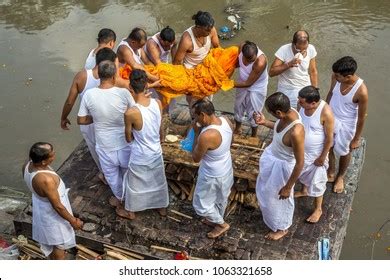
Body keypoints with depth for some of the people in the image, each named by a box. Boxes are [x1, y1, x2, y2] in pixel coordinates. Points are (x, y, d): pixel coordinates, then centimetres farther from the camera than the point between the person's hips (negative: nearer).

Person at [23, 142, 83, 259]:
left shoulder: (27, 165, -18)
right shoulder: (46, 180, -42)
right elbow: (57, 206, -29)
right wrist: (73, 220, -15)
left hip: (40, 207, 8)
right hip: (52, 215, -8)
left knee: (50, 238, 34)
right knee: (60, 243, 21)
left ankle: (53, 260, 60)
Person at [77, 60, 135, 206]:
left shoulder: (89, 94, -18)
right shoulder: (123, 93, -22)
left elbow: (81, 120, -8)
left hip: (104, 145, 1)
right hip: (124, 143, 0)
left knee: (112, 174, 26)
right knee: (127, 172, 27)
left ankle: (119, 197, 48)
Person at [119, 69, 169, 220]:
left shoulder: (130, 113, -32)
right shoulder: (158, 103, -17)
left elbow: (129, 138, -14)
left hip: (140, 157, -4)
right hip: (156, 152, 4)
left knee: (134, 184, 23)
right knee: (158, 180, 29)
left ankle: (130, 211, 48)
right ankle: (162, 207, 52)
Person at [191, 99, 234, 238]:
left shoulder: (206, 136, -38)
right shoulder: (226, 121, -14)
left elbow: (196, 158, -20)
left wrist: (197, 133, -18)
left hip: (212, 176, -8)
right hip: (226, 169, 8)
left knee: (201, 204, 19)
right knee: (221, 198, 31)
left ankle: (221, 224, 38)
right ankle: (216, 220, 56)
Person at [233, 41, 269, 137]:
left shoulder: (260, 62, -40)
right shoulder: (242, 48, -26)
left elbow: (248, 83, -29)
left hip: (256, 88, -5)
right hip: (243, 83, 5)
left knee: (253, 113, 12)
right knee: (238, 107, 23)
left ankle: (254, 136, 39)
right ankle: (237, 129, 51)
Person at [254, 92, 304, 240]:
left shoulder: (296, 132, -42)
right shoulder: (289, 112, -17)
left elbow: (300, 163, -30)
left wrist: (288, 187, -20)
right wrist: (265, 122, -7)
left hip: (282, 165, -8)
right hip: (271, 155, 8)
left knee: (278, 198, 18)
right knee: (265, 188, 33)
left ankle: (282, 228, 47)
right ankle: (268, 210, 64)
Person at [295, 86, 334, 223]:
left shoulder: (325, 113, -34)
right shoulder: (304, 105, -15)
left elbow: (329, 138, -23)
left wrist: (322, 157, -15)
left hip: (316, 153, -6)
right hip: (302, 149, 6)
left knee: (316, 181, 12)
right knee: (303, 172, 30)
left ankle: (318, 209, 34)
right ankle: (304, 191, 60)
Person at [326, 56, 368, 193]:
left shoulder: (361, 91, -34)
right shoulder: (336, 77, -21)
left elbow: (361, 117, -20)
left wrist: (356, 139, -10)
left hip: (346, 125, -4)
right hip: (330, 119, 4)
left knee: (344, 152, 22)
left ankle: (340, 176, 51)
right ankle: (331, 173, 51)